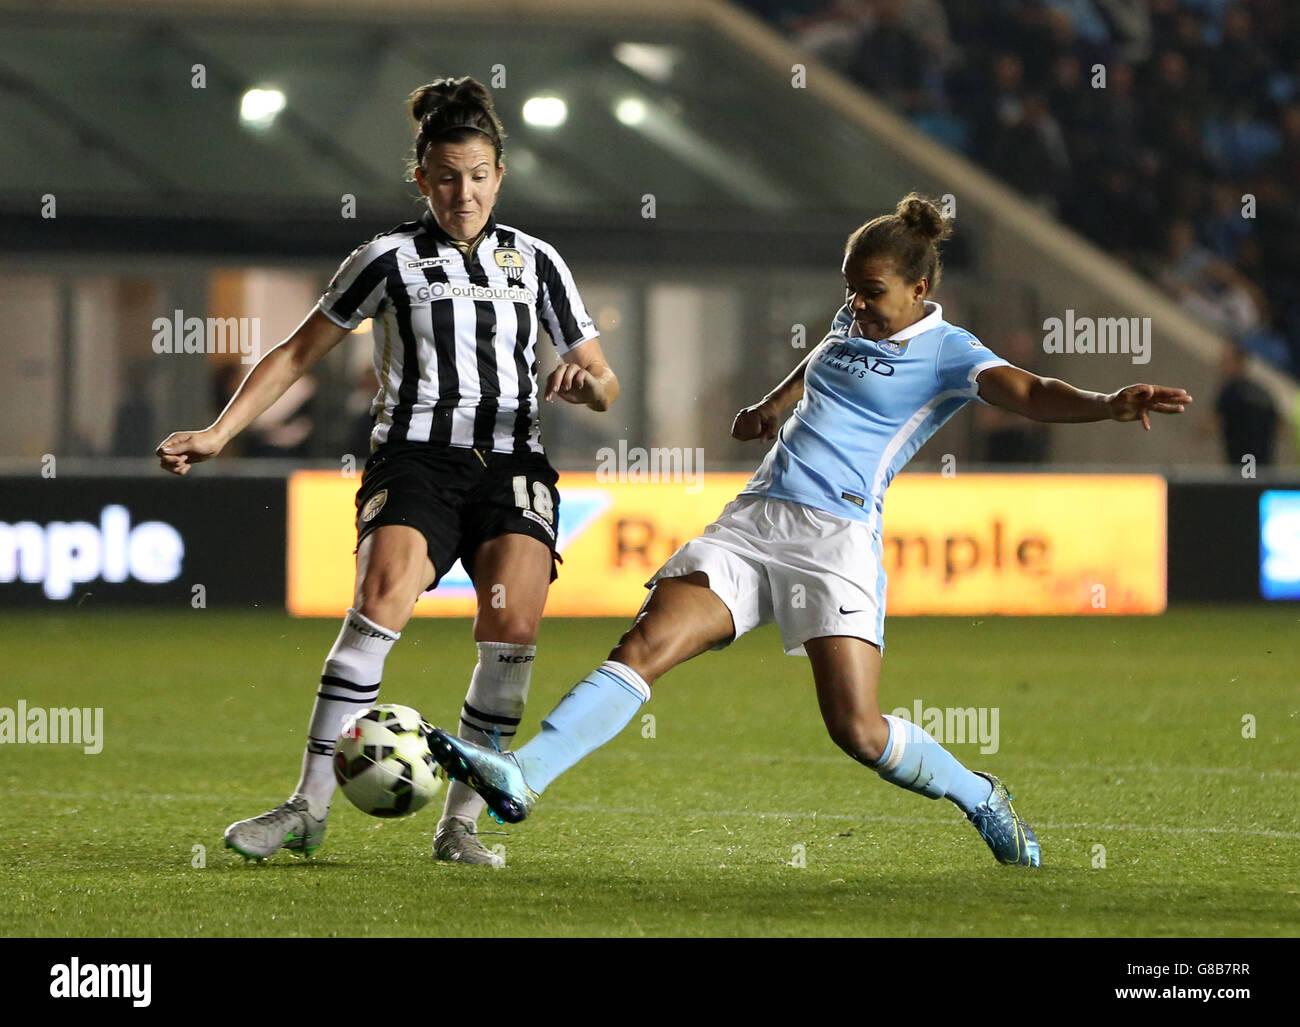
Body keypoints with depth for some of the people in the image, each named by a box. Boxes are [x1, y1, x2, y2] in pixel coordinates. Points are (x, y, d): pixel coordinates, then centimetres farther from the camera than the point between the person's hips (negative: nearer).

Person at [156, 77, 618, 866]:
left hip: (512, 462, 2)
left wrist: (589, 384, -7)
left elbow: (603, 383, 18)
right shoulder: (391, 259, 7)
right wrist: (219, 434, 3)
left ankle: (462, 822, -11)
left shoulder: (535, 261, 14)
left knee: (512, 623, -21)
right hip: (415, 457, -2)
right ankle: (310, 808, -24)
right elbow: (299, 355, 12)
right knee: (382, 602, -27)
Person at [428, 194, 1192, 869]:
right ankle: (523, 776, -22)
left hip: (837, 538, -6)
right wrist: (774, 405, 52)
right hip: (756, 517, 6)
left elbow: (1027, 392, -22)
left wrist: (1108, 406, -38)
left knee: (859, 731, -15)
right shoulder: (853, 324, 18)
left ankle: (981, 799, 12)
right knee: (645, 648, -12)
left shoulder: (948, 354, -4)